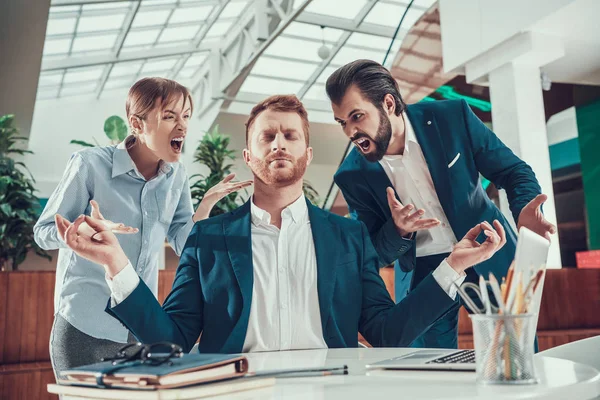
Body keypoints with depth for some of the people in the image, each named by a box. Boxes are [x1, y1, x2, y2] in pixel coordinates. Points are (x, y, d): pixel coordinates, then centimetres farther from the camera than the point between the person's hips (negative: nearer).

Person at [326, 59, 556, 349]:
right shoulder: (352, 176, -11)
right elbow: (375, 254, -4)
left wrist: (524, 211, -26)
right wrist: (398, 230, -26)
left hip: (490, 259, 0)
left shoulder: (452, 116, -13)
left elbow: (513, 170, -4)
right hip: (421, 279, 0)